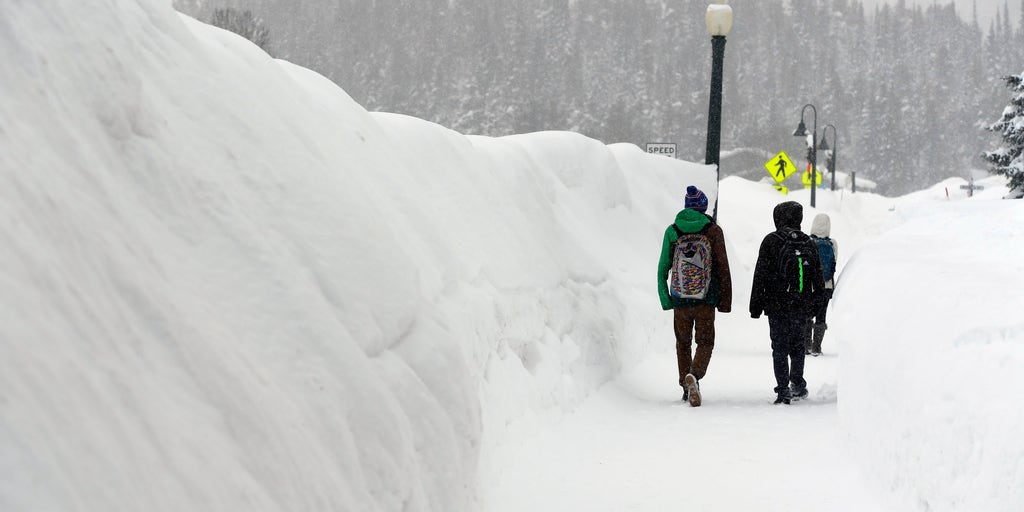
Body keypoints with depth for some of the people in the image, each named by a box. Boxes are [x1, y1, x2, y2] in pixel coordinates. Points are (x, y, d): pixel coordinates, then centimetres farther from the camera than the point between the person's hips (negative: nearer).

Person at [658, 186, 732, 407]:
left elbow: (663, 267, 4)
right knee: (705, 342, 4)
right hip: (706, 298, -2)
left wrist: (664, 297, 9)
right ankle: (694, 375, -24)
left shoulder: (672, 231, 5)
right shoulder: (713, 230, -1)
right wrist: (725, 300, 4)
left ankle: (687, 389, 17)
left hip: (679, 298, 2)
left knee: (683, 343, 15)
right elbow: (723, 267, -1)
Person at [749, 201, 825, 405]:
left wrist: (756, 306, -1)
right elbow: (819, 278, 11)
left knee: (780, 348, 0)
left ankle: (783, 390, -3)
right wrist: (819, 306, 19)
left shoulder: (771, 241, -6)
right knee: (797, 345, 18)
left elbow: (760, 276, -6)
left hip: (777, 305, -4)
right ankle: (797, 384, 17)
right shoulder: (809, 243, 6)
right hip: (802, 307, 4)